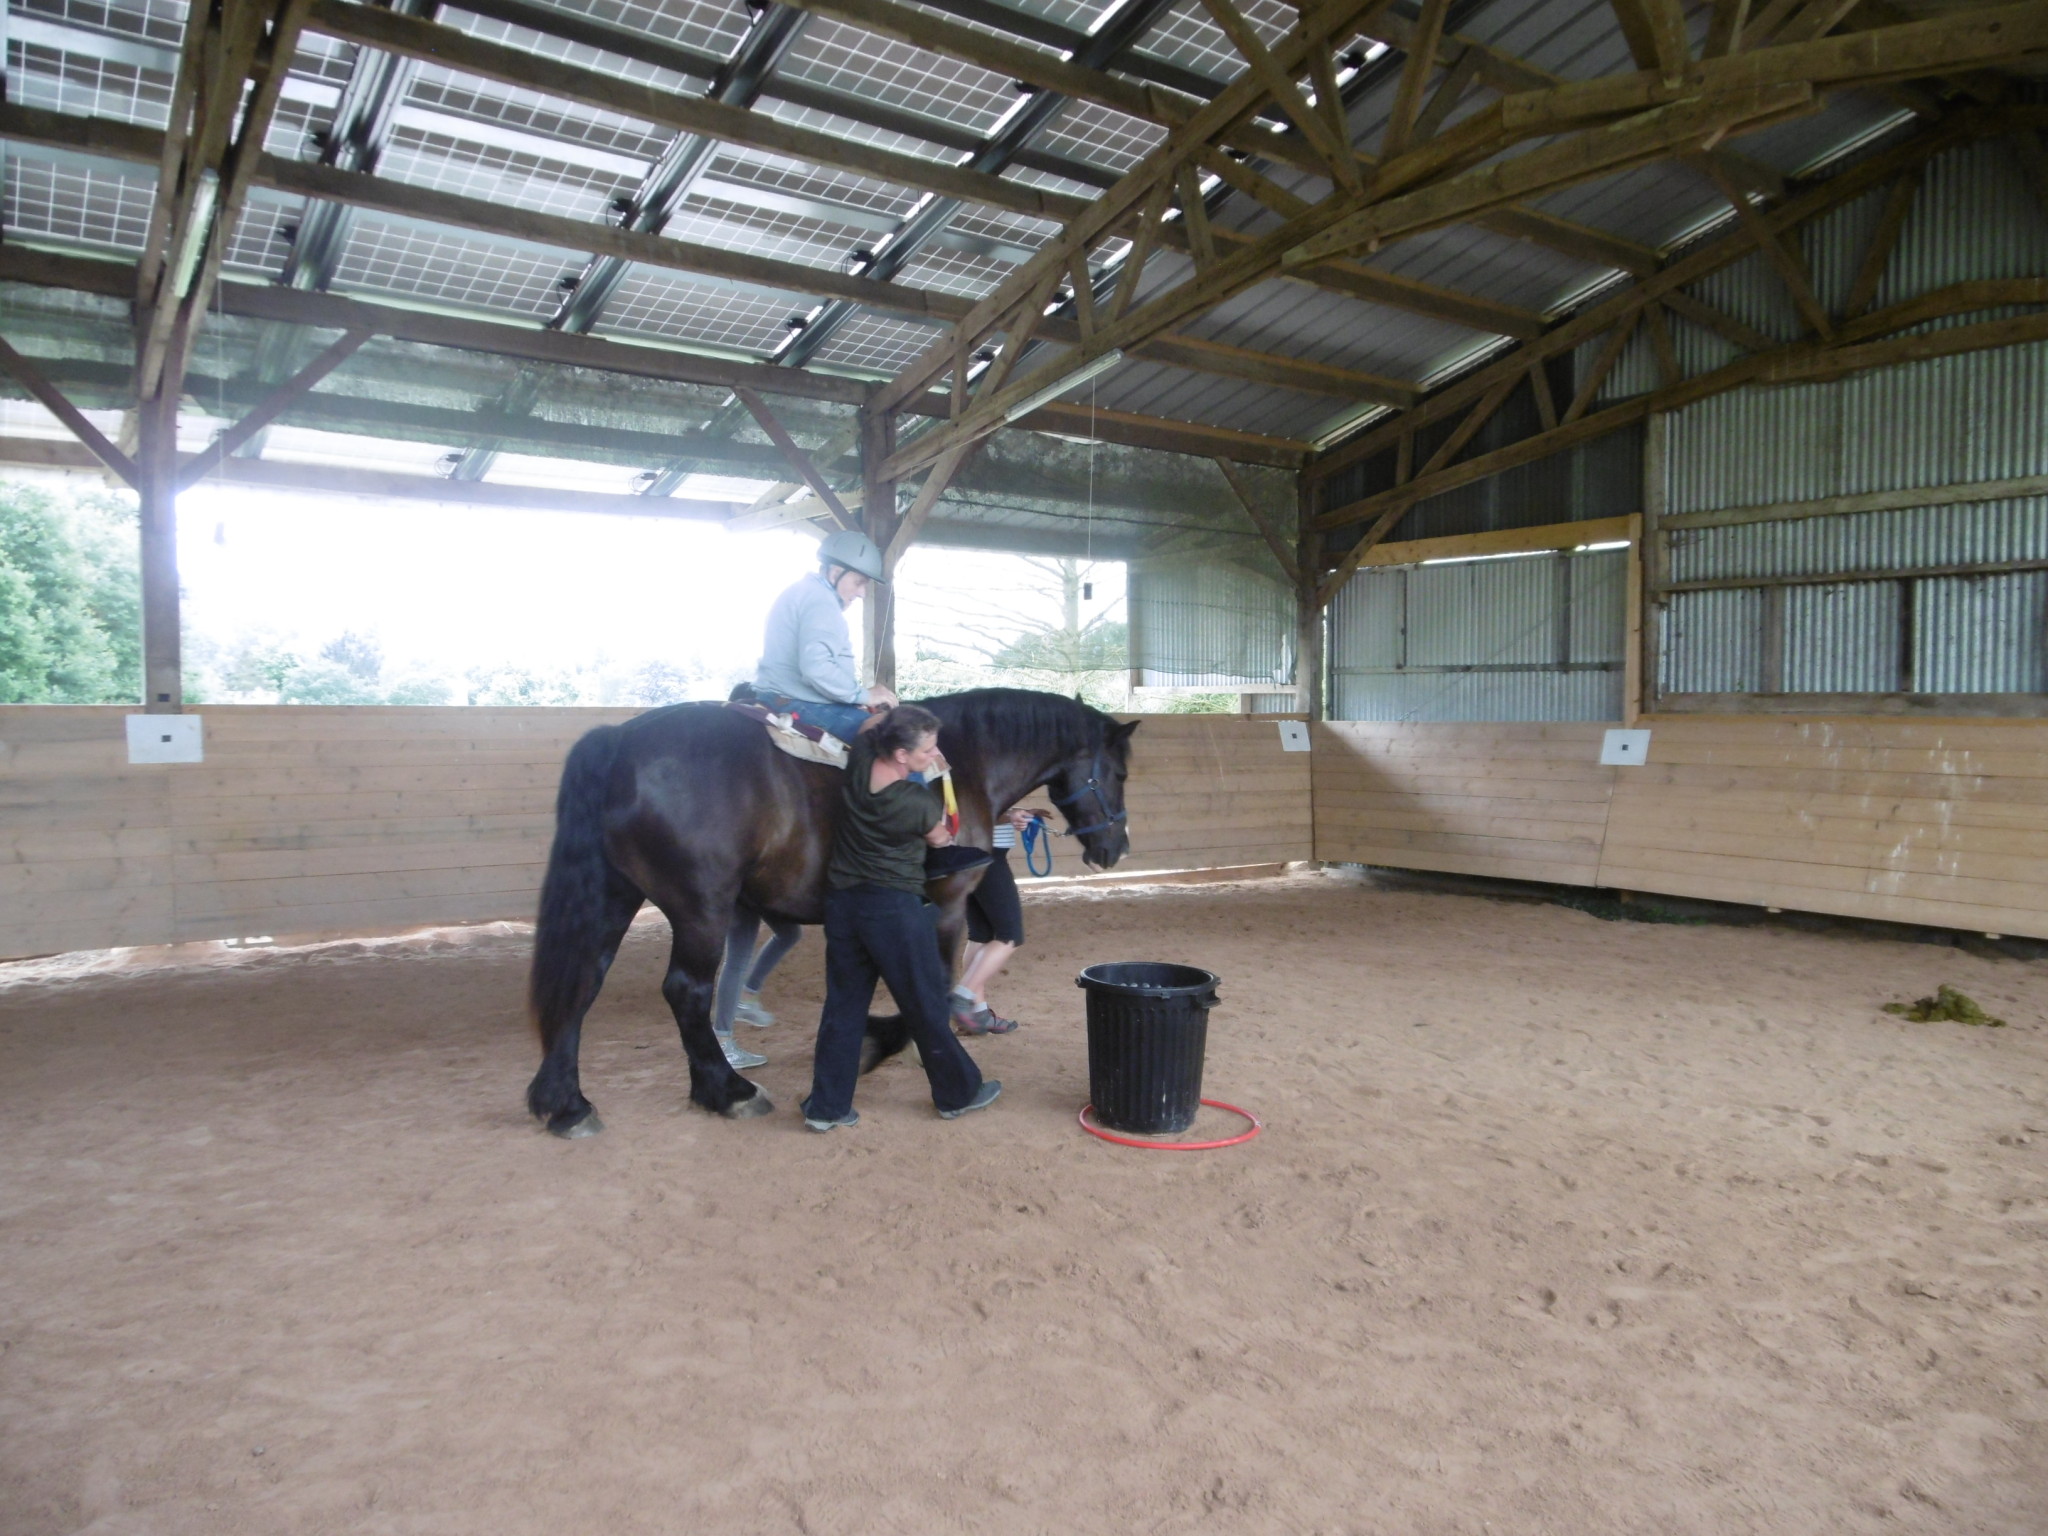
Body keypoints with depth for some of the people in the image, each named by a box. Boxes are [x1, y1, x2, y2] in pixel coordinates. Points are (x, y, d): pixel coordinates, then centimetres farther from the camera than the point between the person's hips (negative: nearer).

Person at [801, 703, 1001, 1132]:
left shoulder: (860, 759, -9)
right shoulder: (919, 803, -22)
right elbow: (940, 838, 1)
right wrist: (939, 779, 7)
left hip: (842, 900, 6)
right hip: (895, 908, -6)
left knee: (843, 1004, 14)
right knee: (925, 1005, 10)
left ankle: (826, 1106, 17)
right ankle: (958, 1092, 27)